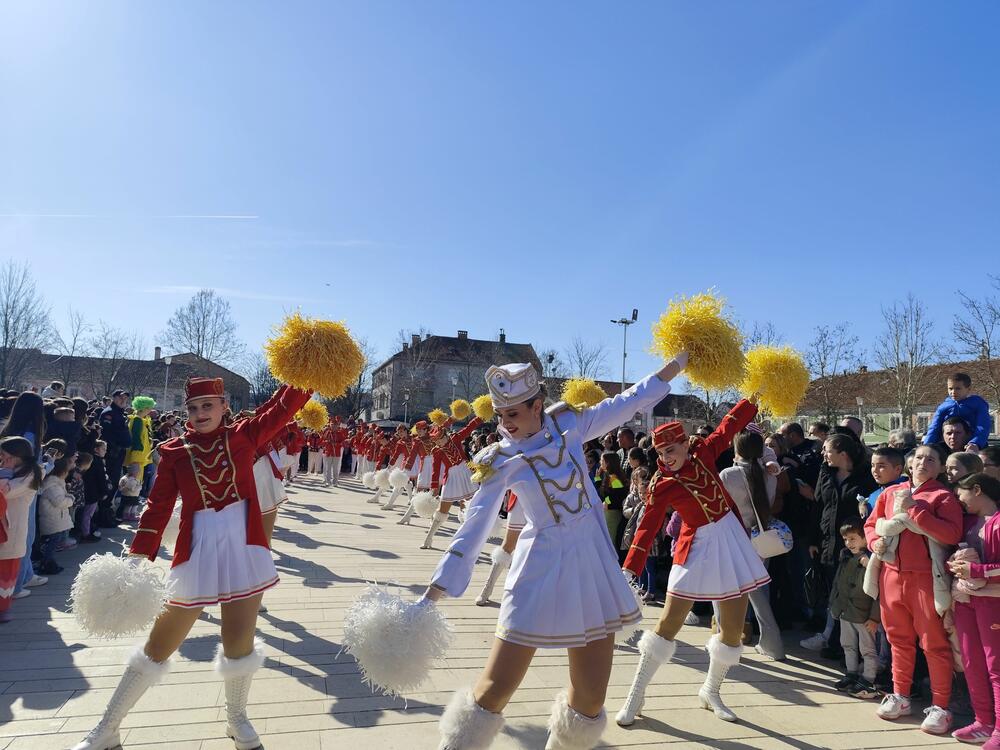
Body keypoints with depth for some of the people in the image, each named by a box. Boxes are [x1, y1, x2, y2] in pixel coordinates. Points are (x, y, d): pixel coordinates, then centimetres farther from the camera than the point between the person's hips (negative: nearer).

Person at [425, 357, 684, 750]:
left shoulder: (569, 424, 1)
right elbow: (475, 525, -7)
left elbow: (627, 403, 11)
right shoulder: (501, 463, -6)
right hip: (543, 566, -3)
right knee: (497, 687, -4)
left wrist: (676, 364, 15)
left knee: (591, 696, 8)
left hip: (594, 559, 3)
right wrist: (434, 591, -10)